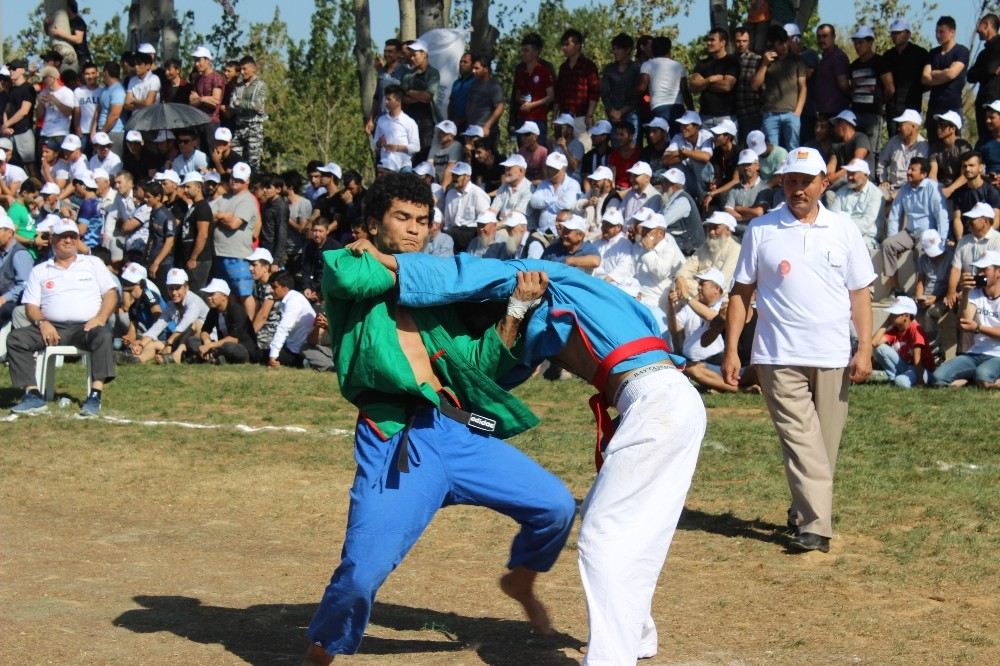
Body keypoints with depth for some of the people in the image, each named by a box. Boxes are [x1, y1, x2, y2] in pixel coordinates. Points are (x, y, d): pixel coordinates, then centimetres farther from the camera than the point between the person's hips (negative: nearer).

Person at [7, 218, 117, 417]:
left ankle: (95, 396, -41)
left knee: (103, 336, -36)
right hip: (52, 328, 2)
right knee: (16, 338, -22)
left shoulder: (93, 263, 17)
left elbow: (111, 294, 8)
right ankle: (33, 395, -28)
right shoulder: (39, 271, 19)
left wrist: (100, 318, -11)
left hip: (86, 326, -2)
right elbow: (31, 305, 11)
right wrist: (41, 322, -11)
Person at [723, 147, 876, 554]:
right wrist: (731, 349, -1)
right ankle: (815, 526, -16)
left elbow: (860, 293, 8)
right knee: (801, 440, -11)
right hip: (779, 356, -2)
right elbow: (741, 292, 6)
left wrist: (864, 348, -2)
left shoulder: (844, 231, 8)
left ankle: (804, 514, 23)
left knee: (824, 444, 7)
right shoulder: (761, 230, 5)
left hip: (832, 356, 2)